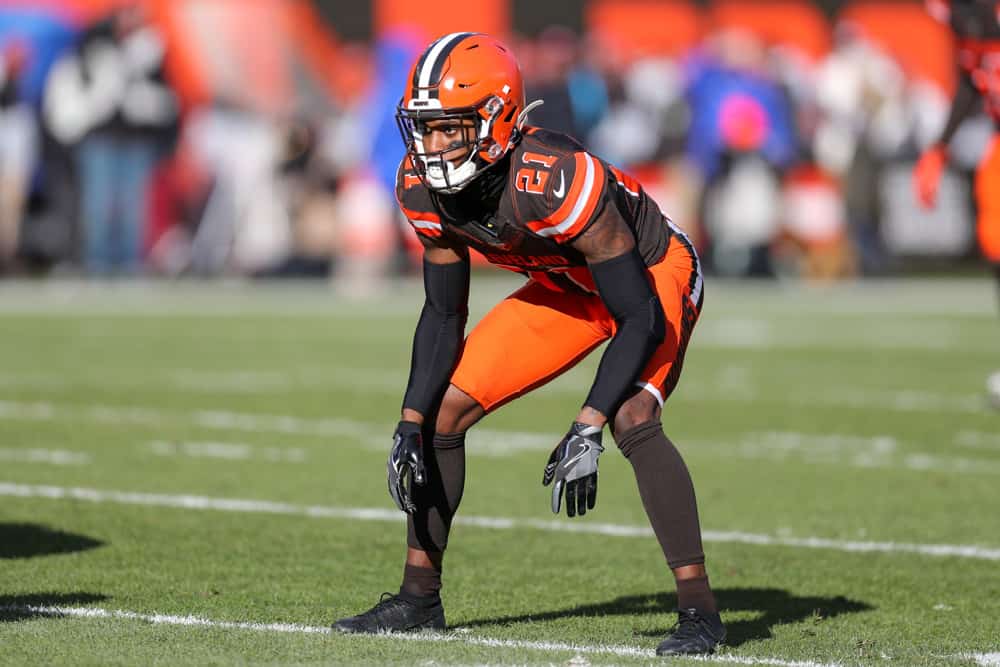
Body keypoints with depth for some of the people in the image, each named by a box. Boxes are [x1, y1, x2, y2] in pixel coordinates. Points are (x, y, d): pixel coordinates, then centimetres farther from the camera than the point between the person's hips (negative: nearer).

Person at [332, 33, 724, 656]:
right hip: (566, 287, 7)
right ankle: (420, 597, 14)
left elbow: (642, 319, -33)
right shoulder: (425, 189, -19)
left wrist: (587, 432, -39)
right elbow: (444, 316, -4)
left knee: (631, 418, -31)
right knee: (442, 414, -1)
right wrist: (410, 425, -14)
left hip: (653, 275, -7)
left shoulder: (556, 182, -39)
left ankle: (699, 608, -22)